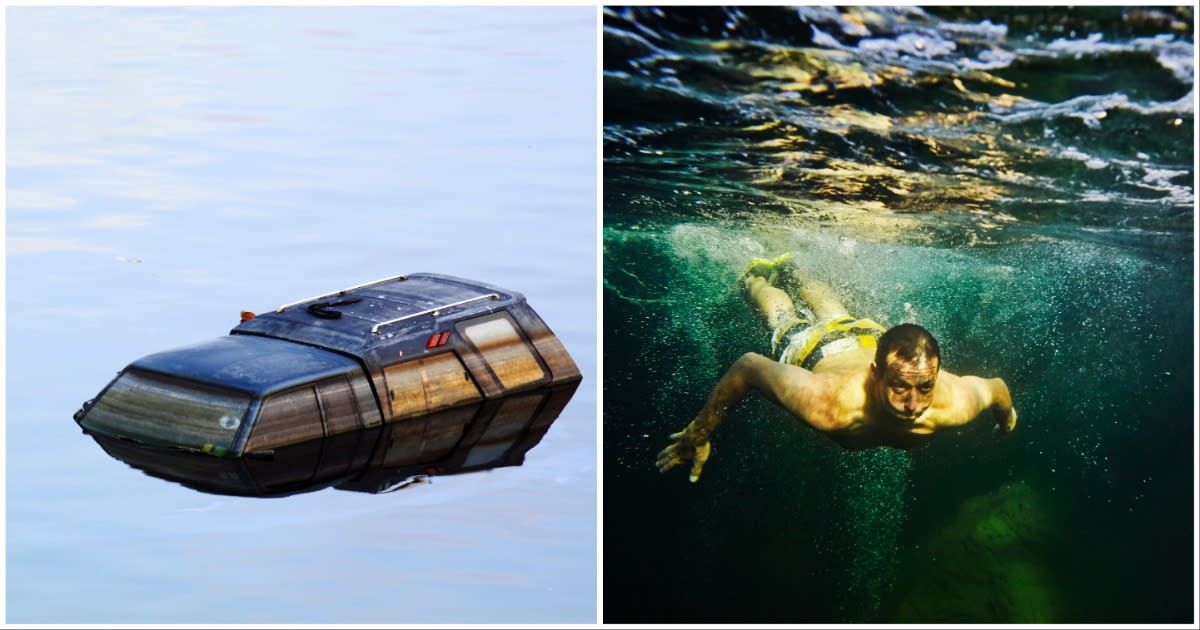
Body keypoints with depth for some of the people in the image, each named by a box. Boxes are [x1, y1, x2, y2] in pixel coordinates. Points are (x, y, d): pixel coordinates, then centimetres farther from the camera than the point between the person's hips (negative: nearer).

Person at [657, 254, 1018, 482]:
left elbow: (997, 387, -21)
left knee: (832, 313, 39)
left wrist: (1006, 415, 2)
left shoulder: (956, 405, -45)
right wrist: (698, 434, -26)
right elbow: (748, 366, -37)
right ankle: (757, 277, 64)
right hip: (811, 349, -3)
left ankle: (790, 271, 68)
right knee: (786, 320, 34)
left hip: (869, 336, 3)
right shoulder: (827, 406, -52)